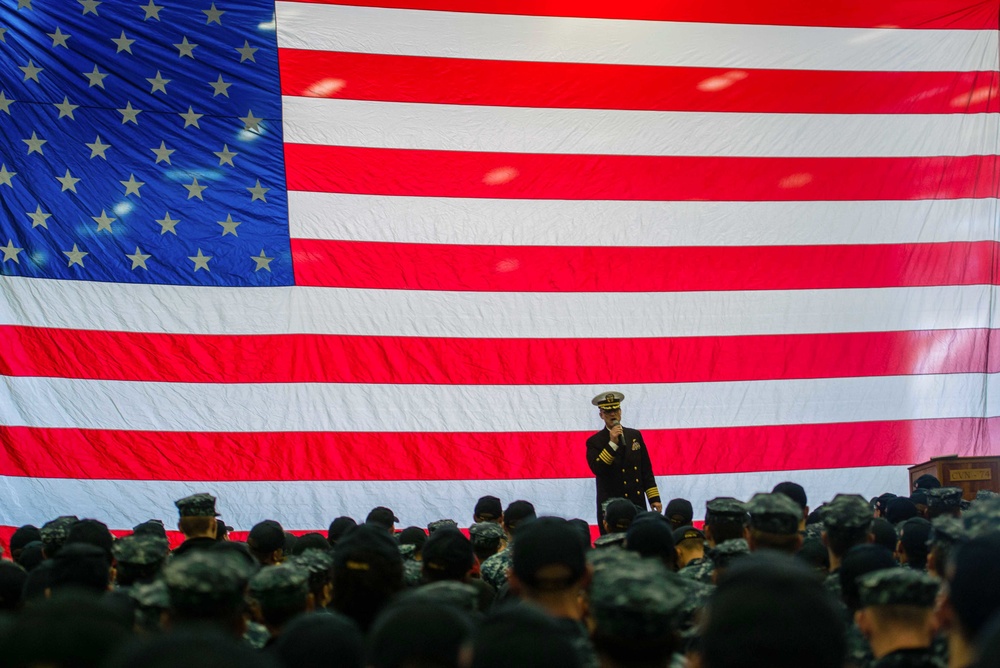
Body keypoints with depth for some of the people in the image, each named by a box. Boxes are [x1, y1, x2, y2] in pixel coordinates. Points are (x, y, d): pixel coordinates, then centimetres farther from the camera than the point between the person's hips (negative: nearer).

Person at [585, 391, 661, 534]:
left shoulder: (635, 435, 11)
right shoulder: (594, 442, -1)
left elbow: (646, 469, 13)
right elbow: (597, 469, -17)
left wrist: (654, 498, 8)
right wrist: (612, 443, -21)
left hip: (638, 505, 4)